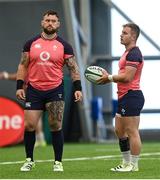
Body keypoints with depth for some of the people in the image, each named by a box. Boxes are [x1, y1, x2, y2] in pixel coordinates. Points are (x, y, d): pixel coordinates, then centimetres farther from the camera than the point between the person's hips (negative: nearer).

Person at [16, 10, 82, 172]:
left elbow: (73, 68, 2)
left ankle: (58, 162, 8)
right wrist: (19, 86, 1)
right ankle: (29, 160, 15)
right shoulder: (31, 43, 5)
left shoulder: (64, 46, 1)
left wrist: (77, 88, -8)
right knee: (29, 126, -1)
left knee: (56, 127, -2)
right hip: (34, 90, 1)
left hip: (55, 90, -1)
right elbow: (23, 66, 9)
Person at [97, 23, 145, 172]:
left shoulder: (134, 53, -15)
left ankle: (133, 165, -4)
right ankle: (126, 163, 22)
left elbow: (127, 77, -22)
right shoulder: (128, 53, 19)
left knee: (132, 132, -8)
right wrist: (109, 78, 10)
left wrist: (109, 78, -10)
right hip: (124, 97, 11)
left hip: (131, 96, -11)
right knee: (119, 131, 15)